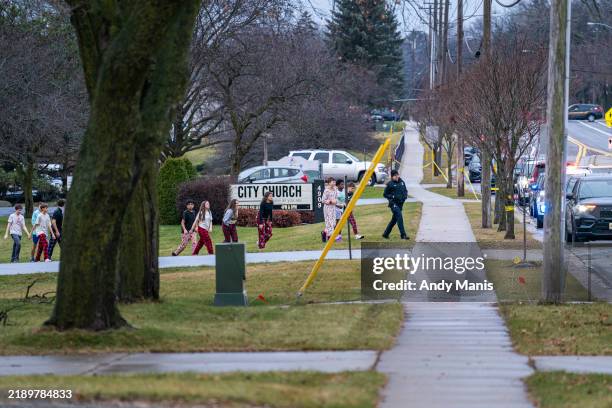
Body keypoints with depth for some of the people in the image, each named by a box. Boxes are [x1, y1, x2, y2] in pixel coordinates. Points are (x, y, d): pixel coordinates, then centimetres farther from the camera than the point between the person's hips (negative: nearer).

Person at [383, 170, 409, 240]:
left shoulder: (402, 182, 8)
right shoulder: (390, 184, -7)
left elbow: (405, 190, 22)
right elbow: (385, 194, -2)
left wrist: (405, 195, 1)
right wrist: (393, 196, -16)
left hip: (400, 203, 6)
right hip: (394, 203, -6)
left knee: (394, 219, 13)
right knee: (399, 217, -18)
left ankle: (386, 234, 26)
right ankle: (403, 235, -18)